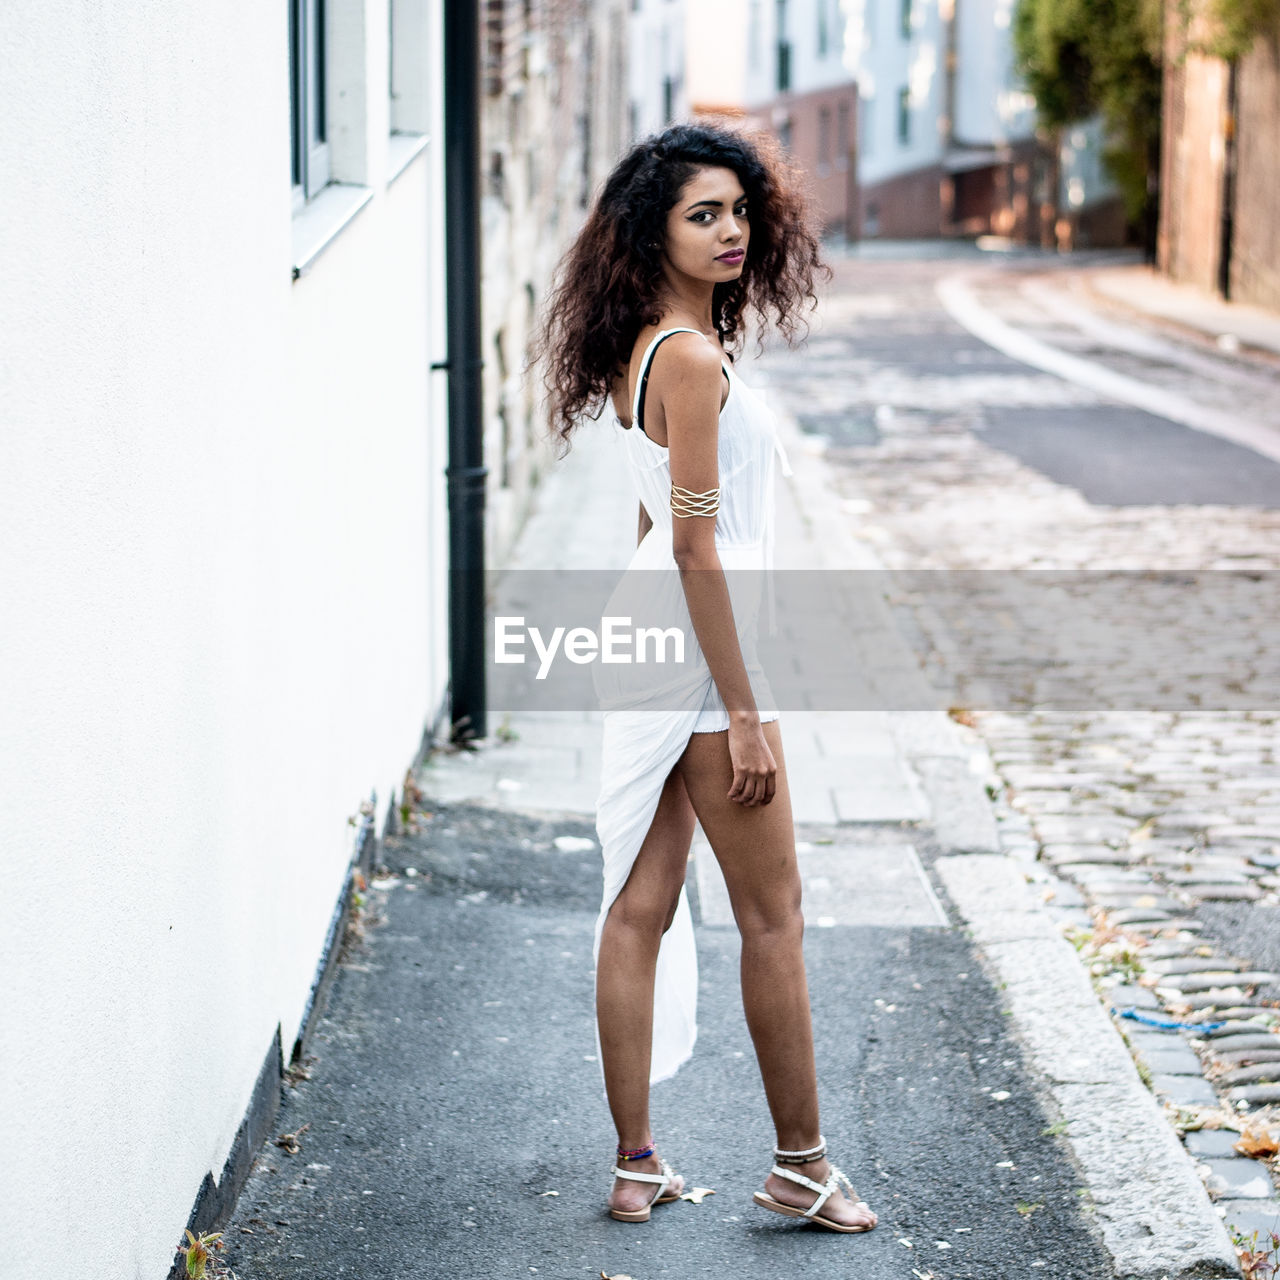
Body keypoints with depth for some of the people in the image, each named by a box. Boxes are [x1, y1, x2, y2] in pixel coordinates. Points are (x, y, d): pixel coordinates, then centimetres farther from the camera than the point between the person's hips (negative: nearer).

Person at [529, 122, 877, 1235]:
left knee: (641, 904, 10)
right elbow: (696, 544, -20)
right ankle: (801, 1163, 14)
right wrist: (743, 711, -18)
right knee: (772, 912, 3)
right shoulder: (692, 357, -19)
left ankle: (636, 1164, 17)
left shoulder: (651, 348, 11)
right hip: (696, 643, -9)